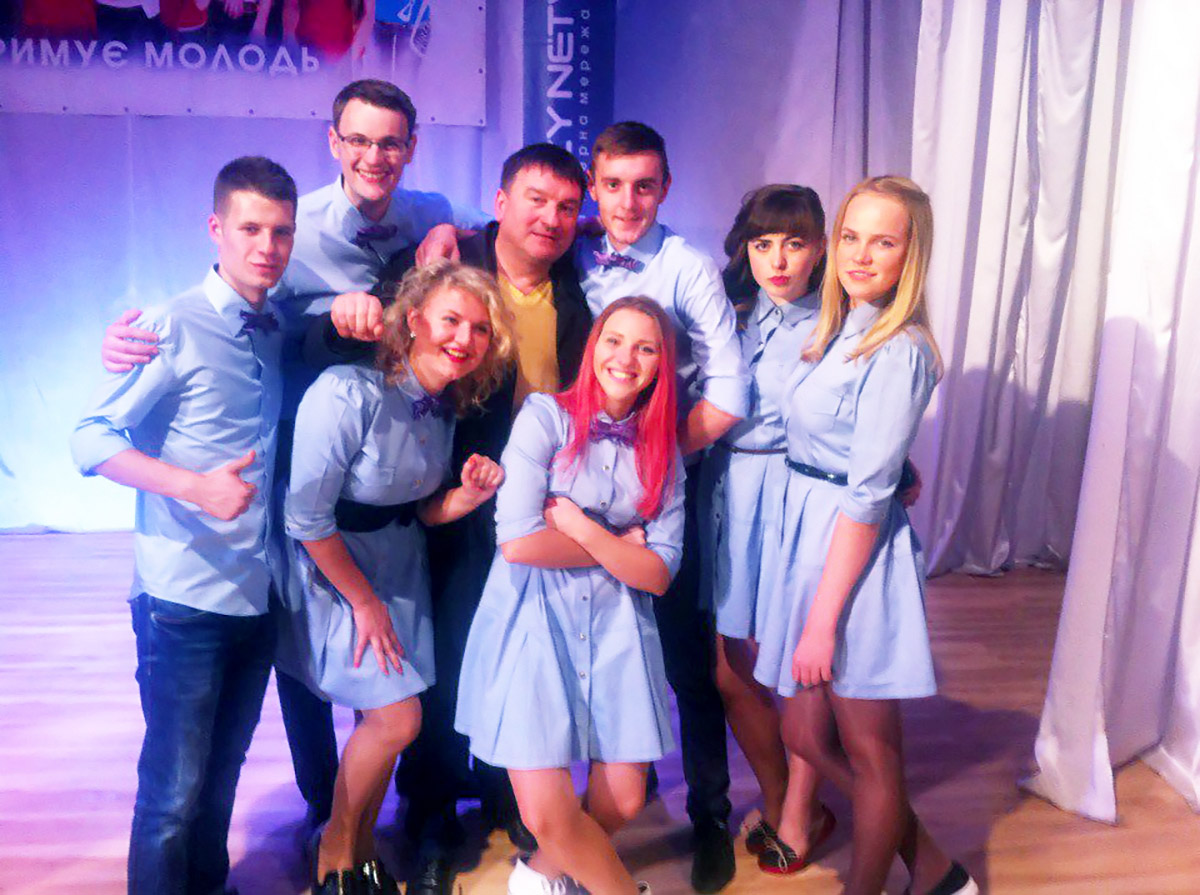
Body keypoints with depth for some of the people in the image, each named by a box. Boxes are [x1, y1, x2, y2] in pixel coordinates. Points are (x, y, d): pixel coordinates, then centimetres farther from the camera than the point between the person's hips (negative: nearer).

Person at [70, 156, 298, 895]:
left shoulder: (282, 331, 8)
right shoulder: (175, 327, -10)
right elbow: (92, 438, -11)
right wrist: (194, 486, -24)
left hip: (258, 597, 5)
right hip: (185, 600, -5)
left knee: (222, 774, 19)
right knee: (174, 791, 4)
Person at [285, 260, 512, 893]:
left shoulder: (442, 407, -3)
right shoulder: (349, 393, -26)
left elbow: (421, 512, 6)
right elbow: (307, 518, -22)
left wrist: (469, 495, -15)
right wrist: (364, 601, -13)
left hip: (400, 567, 7)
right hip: (334, 569, -6)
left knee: (385, 719, 8)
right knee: (397, 717, -8)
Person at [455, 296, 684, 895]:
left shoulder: (663, 451, 7)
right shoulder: (546, 417, -6)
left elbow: (658, 574, -1)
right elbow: (517, 542, -16)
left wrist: (579, 525, -14)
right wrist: (619, 546, -6)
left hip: (617, 626, 4)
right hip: (533, 620, -4)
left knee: (623, 800, 2)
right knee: (546, 812, -8)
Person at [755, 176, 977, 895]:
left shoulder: (898, 351, -16)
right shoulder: (838, 332, 10)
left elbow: (868, 496, -19)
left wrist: (822, 620, -18)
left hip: (860, 553, -9)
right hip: (811, 537, 9)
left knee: (871, 757, 9)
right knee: (807, 735, 18)